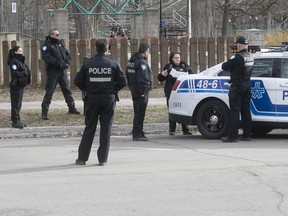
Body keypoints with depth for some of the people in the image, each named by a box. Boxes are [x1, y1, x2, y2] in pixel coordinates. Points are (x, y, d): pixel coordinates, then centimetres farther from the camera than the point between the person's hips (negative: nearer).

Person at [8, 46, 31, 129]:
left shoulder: (20, 61, 18)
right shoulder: (14, 62, -12)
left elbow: (26, 71, 20)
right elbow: (15, 73, -22)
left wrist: (28, 73, 0)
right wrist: (23, 73, -17)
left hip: (21, 85, 10)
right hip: (16, 85, -10)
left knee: (18, 104, 13)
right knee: (16, 104, -6)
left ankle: (17, 121, 19)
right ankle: (15, 121, -4)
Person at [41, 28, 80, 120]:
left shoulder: (60, 44, 16)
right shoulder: (46, 46, -6)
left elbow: (67, 54, 14)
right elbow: (48, 58, -18)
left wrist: (67, 63, -6)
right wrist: (60, 64, -21)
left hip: (62, 71, 7)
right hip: (52, 71, -7)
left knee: (67, 89, 13)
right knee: (49, 91, -7)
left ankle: (72, 108, 25)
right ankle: (44, 112, -5)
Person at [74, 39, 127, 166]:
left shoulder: (87, 63, -3)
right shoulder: (113, 64, -4)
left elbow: (78, 81, -3)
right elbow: (123, 82, -5)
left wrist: (87, 91, 11)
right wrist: (113, 90, 9)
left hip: (92, 99, 1)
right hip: (108, 99, -1)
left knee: (89, 129, 8)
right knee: (106, 129, 5)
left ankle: (82, 158, 9)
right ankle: (102, 159, 5)